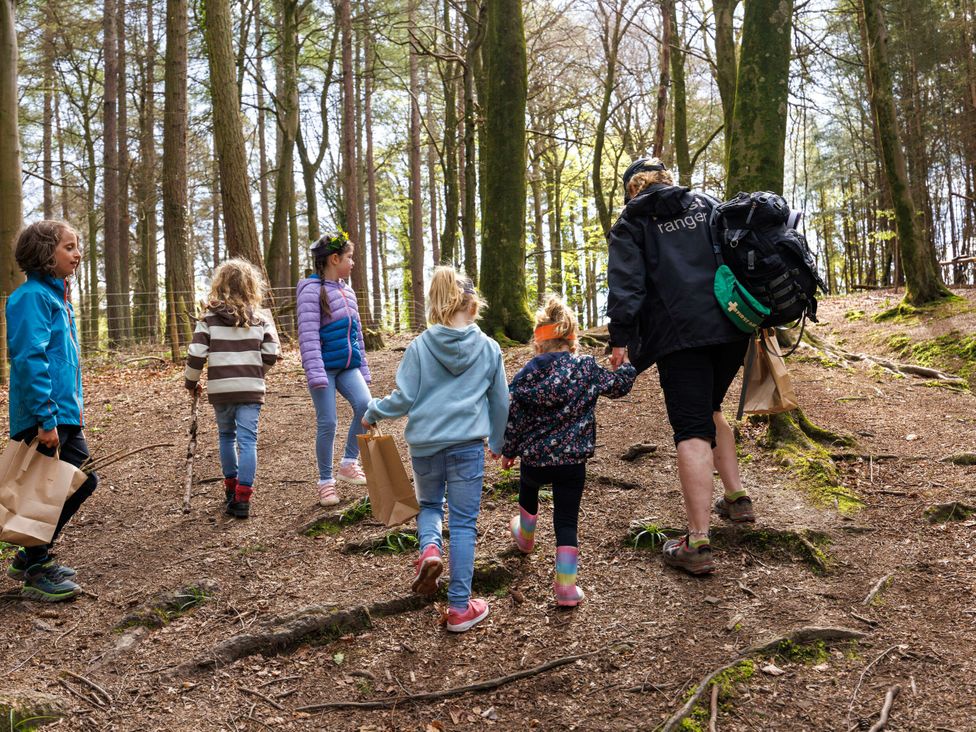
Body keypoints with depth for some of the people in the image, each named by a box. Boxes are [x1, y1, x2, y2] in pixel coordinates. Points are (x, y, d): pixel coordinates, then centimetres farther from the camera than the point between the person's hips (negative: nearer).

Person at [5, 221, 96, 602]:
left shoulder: (58, 296, 16)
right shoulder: (32, 297, -15)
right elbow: (29, 360, -22)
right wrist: (46, 418, -25)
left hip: (66, 414, 10)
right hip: (43, 418, -10)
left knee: (83, 480, 15)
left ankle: (32, 557, 27)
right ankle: (36, 572, 14)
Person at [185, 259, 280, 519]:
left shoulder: (209, 318, -1)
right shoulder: (261, 318, 1)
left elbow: (196, 354, -5)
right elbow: (271, 355, 1)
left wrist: (191, 382, 11)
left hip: (220, 389, 1)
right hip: (251, 390, -1)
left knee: (226, 436, 20)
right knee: (247, 441, -1)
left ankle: (231, 487, 28)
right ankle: (242, 498, -8)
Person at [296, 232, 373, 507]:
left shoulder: (347, 291, 15)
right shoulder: (312, 289, -9)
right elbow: (308, 334, -15)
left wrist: (363, 369, 19)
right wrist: (315, 373, -21)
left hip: (348, 366, 6)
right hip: (325, 367, -6)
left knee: (365, 405, -15)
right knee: (327, 423, -3)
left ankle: (348, 464, 2)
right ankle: (326, 481, 12)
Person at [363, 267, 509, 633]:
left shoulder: (420, 346, -2)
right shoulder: (489, 348, 2)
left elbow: (404, 398, -4)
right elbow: (500, 402, 10)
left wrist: (373, 412, 15)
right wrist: (498, 443, 25)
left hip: (424, 442, 1)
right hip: (467, 444, -1)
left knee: (429, 504, 26)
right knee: (463, 523, 7)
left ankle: (429, 548, -6)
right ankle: (460, 608, 10)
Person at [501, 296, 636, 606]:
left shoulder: (528, 373, -7)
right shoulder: (588, 369, -6)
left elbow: (514, 417, -2)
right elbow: (619, 386, 11)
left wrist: (508, 451, 12)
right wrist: (629, 363, 30)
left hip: (534, 457, 1)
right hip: (572, 460, -1)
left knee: (527, 491, 33)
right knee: (566, 519, 4)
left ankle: (525, 536, 58)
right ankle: (566, 585, -1)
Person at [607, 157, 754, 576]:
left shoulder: (632, 221, 8)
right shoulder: (705, 204, 20)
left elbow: (626, 283, -4)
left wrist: (620, 338, -7)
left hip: (679, 334, -5)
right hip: (730, 327, 5)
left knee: (692, 430, -8)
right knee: (709, 409, 26)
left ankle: (697, 543, -11)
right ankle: (736, 498, 27)